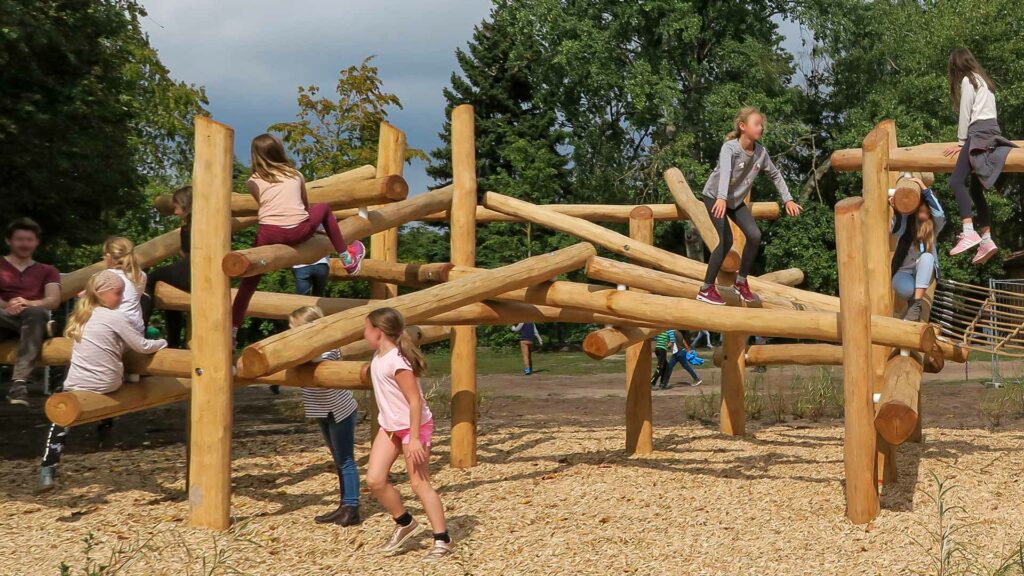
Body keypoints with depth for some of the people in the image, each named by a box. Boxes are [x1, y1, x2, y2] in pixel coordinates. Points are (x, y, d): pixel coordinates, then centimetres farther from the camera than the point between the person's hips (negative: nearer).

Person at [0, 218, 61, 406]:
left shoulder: (47, 271, 25)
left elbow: (54, 300, 5)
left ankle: (19, 382, -49)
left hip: (33, 318, 1)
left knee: (36, 313, -39)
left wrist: (28, 304, -17)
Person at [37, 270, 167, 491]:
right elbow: (143, 347, -4)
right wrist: (162, 343, 13)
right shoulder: (116, 318, -7)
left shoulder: (81, 316, 10)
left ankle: (48, 469, 7)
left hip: (77, 384, 4)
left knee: (60, 419, 15)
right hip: (108, 385, -4)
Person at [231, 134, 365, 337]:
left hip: (270, 234, -1)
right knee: (323, 208, 30)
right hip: (300, 230, 1)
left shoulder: (254, 181, 13)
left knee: (250, 278, 11)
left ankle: (232, 329, 7)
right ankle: (347, 258, 39)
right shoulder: (295, 174, 20)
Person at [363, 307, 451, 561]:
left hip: (414, 426, -8)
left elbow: (415, 400, -25)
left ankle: (442, 541, 7)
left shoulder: (397, 361, -25)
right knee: (374, 481, 0)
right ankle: (405, 524, 20)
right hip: (389, 426, 8)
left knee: (419, 484, -3)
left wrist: (414, 438, -25)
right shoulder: (379, 357, 2)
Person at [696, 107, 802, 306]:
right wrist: (721, 199, -61)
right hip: (714, 196, -6)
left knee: (754, 236, -7)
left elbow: (775, 174, 4)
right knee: (726, 240, -19)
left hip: (736, 200, 6)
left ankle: (741, 282, 12)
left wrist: (787, 199, 1)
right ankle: (706, 290, -9)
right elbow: (725, 172, -45)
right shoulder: (730, 148, -28)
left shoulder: (760, 152, -10)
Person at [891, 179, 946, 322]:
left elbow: (939, 214, -23)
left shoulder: (934, 226, -1)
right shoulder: (905, 220, -2)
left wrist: (924, 188, -24)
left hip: (923, 274, 2)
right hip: (903, 272, -2)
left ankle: (916, 306, -32)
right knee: (906, 289, -38)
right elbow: (896, 232, -22)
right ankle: (912, 299, 2)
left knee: (927, 256, -33)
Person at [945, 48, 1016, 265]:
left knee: (957, 181, -21)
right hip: (991, 131, 10)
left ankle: (969, 233, -36)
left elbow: (965, 113, -5)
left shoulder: (967, 79, 0)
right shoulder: (982, 79, 26)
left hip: (979, 133, -9)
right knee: (975, 188, 6)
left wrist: (961, 141, 0)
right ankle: (986, 240, -3)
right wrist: (966, 139, 16)